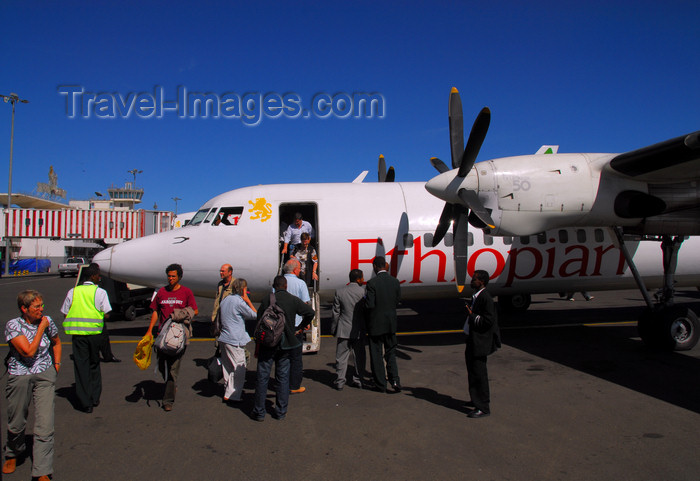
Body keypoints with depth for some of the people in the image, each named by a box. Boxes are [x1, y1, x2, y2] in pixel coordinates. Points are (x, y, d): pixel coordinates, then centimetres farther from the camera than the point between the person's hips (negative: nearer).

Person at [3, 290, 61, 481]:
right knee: (16, 424, 14)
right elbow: (28, 351, -20)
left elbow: (56, 342, 21)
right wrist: (41, 328, -16)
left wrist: (57, 363, 12)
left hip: (44, 375, 1)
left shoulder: (47, 321, 0)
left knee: (44, 425, -8)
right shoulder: (13, 325, -10)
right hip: (19, 377, -1)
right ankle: (13, 454, 46)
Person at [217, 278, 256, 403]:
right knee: (239, 367, -3)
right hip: (234, 340, -9)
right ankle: (231, 395, -3)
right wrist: (248, 301, -4)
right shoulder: (239, 302, -16)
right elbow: (254, 315, -8)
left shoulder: (225, 300, 12)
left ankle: (228, 390, 28)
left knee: (227, 366, 18)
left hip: (224, 338, 9)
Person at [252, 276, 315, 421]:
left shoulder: (266, 300, -5)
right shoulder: (294, 300, -2)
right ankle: (281, 412, 17)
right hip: (285, 344, 2)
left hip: (268, 343, -2)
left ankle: (259, 412, 11)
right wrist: (302, 326, 18)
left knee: (262, 377, 6)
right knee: (283, 377, 11)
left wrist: (258, 345, 9)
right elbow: (311, 312, 0)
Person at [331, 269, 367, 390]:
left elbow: (335, 313, 1)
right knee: (359, 357, 13)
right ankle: (358, 380, 19)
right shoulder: (363, 292, -10)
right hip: (359, 330, -1)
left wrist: (334, 329, 9)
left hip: (343, 330, 1)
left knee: (341, 357, 8)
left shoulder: (339, 292, -4)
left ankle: (340, 382, 10)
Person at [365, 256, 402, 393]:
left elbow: (370, 305, -18)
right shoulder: (395, 281, 0)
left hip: (376, 324, -4)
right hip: (391, 323, 4)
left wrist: (365, 296, 1)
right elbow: (398, 301, 7)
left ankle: (381, 384, 15)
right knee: (391, 352, 16)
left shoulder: (372, 282, -16)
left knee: (376, 355, 8)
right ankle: (394, 379, 0)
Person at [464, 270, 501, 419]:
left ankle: (483, 407, 7)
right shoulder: (476, 296, 11)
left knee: (479, 374, -3)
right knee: (472, 372, 22)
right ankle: (476, 400, 38)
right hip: (473, 340, 11)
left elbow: (488, 321, -22)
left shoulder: (485, 298, -19)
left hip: (480, 343, -11)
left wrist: (472, 316, -19)